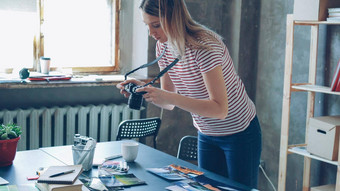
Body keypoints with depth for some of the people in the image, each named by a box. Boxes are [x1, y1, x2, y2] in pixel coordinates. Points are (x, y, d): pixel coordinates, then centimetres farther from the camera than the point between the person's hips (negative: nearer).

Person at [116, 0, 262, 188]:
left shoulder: (204, 45, -27)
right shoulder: (163, 47, -5)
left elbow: (220, 109, -32)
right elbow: (169, 103, 3)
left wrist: (168, 96, -38)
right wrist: (143, 88, -16)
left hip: (240, 135, -6)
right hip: (207, 135, 7)